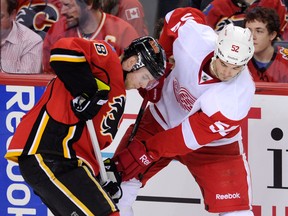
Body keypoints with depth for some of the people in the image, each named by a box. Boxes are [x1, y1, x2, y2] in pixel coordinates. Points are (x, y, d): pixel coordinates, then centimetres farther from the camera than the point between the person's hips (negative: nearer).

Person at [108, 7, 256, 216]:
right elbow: (178, 17, -2)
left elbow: (192, 135, -31)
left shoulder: (240, 94, -33)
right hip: (162, 118, 3)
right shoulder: (193, 34, -28)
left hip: (212, 143, -3)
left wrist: (147, 152, -31)